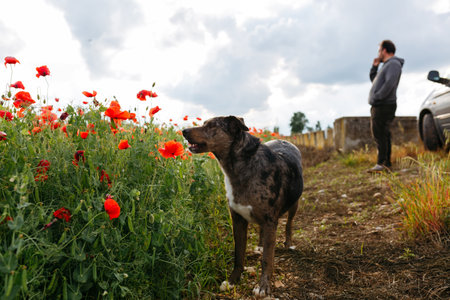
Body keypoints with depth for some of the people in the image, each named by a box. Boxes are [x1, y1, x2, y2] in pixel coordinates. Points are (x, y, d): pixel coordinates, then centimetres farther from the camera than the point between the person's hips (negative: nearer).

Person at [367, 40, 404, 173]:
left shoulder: (394, 64, -8)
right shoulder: (387, 65, 24)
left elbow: (390, 83, -23)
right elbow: (374, 80, 34)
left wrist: (377, 97, -21)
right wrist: (374, 66, 22)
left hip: (384, 106, -10)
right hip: (379, 106, 10)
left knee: (379, 134, -13)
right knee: (382, 135, 9)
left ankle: (382, 164, -14)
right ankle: (386, 163, 13)